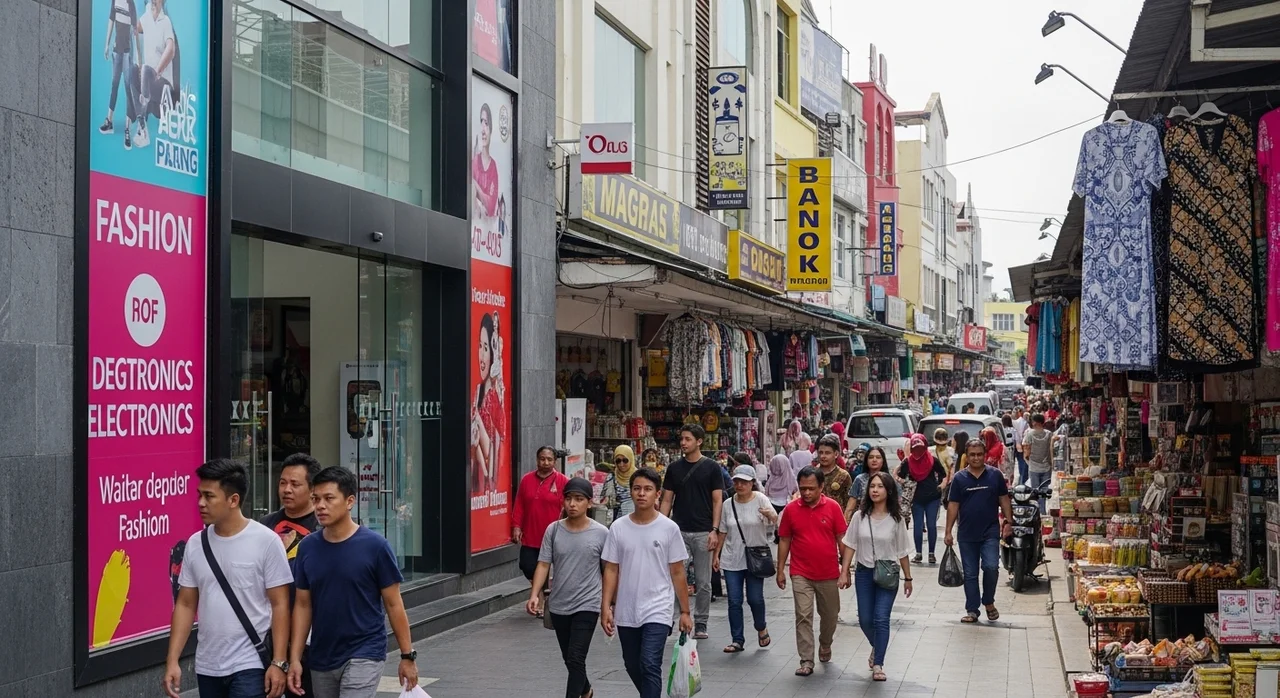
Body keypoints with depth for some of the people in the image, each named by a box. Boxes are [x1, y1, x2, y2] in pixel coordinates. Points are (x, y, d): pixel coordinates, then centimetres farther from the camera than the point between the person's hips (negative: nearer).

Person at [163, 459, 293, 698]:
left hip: (251, 666, -6)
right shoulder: (195, 544, 4)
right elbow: (186, 605, 9)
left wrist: (279, 663, -13)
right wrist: (172, 660, 2)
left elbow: (280, 605, -8)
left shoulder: (265, 541, -9)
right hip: (207, 667, 6)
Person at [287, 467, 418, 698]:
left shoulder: (375, 546, -11)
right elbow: (303, 605, 7)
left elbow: (393, 604, -5)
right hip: (321, 660, 5)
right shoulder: (307, 548, 0)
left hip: (365, 655, -5)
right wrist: (295, 658, 1)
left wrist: (408, 655, -3)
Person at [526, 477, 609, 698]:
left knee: (576, 659, -14)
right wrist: (534, 595, -16)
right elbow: (543, 564, -3)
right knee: (569, 659, 19)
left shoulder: (601, 533, -8)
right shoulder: (553, 530, -3)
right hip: (559, 606, 4)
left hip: (587, 606, -4)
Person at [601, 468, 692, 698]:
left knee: (650, 665, -16)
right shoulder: (618, 528, 0)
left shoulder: (669, 528, -4)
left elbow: (677, 573, 0)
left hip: (657, 611, -3)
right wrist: (606, 607, -3)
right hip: (626, 612, 3)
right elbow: (611, 570, 4)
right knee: (633, 667, 15)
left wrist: (685, 612, 1)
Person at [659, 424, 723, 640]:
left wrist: (715, 530, -10)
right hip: (678, 531, 2)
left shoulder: (711, 468, 0)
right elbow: (667, 500, 9)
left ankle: (700, 623, 14)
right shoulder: (674, 468, 8)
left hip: (703, 532, -2)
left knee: (703, 582, 4)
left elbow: (717, 500, -1)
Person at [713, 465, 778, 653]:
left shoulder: (760, 499, -6)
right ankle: (737, 640, 11)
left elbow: (775, 522, -17)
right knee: (734, 601, 2)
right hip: (732, 559, 3)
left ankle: (761, 628, 29)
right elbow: (723, 532, 11)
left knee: (755, 598, 0)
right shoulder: (728, 504, 4)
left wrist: (771, 516, -40)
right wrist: (716, 555, 9)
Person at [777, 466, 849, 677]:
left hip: (829, 574, 1)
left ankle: (825, 645, 42)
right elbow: (784, 540, 4)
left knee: (830, 616, 15)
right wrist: (780, 570, 3)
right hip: (801, 574, -1)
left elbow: (842, 539, 0)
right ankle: (806, 661, -4)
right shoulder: (791, 509, -3)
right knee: (803, 616, -7)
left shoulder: (833, 507, -5)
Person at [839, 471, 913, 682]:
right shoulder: (860, 516, -3)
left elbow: (902, 552, 0)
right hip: (864, 572, 2)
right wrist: (844, 572, -2)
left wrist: (908, 578, 5)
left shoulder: (896, 519, -6)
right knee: (865, 620, 7)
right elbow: (850, 545, 2)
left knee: (881, 619, -11)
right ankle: (877, 647, 38)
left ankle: (878, 664, -3)